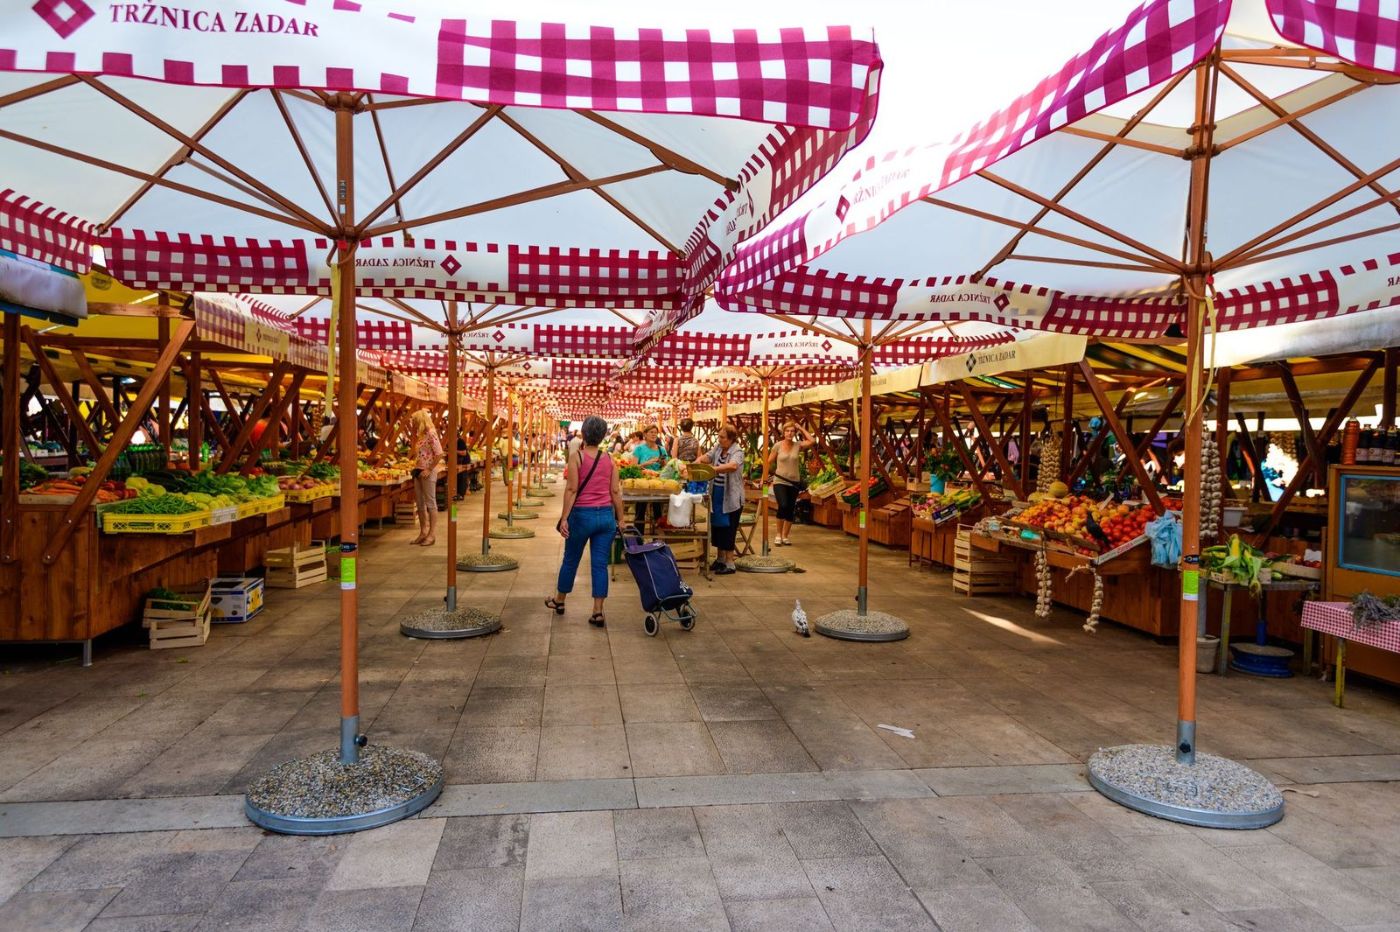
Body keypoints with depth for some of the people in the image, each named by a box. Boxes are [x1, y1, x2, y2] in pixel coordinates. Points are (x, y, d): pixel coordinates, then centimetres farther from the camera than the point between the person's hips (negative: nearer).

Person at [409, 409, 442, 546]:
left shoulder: (431, 434, -14)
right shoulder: (420, 435, 13)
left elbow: (439, 454, -20)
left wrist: (429, 470, -19)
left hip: (428, 473, -9)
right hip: (418, 471, 9)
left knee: (430, 503, -2)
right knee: (420, 503, 12)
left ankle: (431, 535, 4)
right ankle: (423, 533, 21)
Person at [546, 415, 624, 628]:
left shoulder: (577, 457, -8)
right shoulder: (609, 459, 2)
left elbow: (572, 490, -12)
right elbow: (615, 492, 3)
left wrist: (564, 518, -9)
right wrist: (620, 519, 9)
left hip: (583, 514, -3)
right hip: (606, 515, 3)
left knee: (570, 560, 15)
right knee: (600, 564, 5)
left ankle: (559, 601, 34)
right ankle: (598, 612, 5)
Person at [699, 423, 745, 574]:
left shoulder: (738, 451, -15)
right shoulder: (718, 447, 7)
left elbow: (733, 465, -33)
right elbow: (708, 456, 1)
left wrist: (714, 469, -41)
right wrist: (699, 460, -21)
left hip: (731, 498, -7)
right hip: (717, 495, 7)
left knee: (728, 529, -2)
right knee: (717, 527, 14)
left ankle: (729, 563, 7)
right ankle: (720, 558, 28)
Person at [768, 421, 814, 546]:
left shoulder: (798, 445, 0)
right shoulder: (778, 445, -4)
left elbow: (812, 441, -16)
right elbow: (769, 462, 3)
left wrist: (801, 428, -10)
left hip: (794, 482, 3)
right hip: (780, 481, -3)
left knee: (790, 510, 8)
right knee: (783, 506, -21)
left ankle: (785, 536, 23)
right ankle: (779, 534, -3)